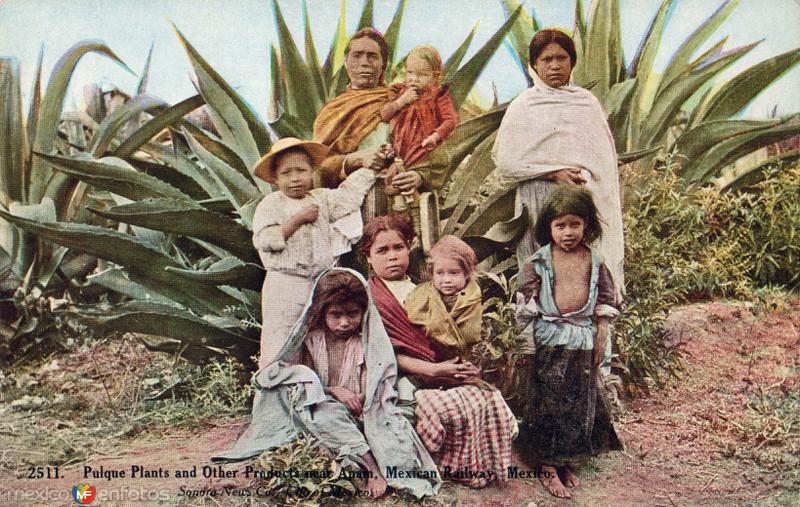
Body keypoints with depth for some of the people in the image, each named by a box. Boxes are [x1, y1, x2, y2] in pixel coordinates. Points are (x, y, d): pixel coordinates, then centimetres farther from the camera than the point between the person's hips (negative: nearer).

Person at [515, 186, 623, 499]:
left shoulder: (594, 262, 2)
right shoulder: (539, 261, -4)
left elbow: (603, 306, 6)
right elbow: (527, 303, -2)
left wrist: (599, 343, 5)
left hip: (584, 346, 3)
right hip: (551, 344, -3)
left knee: (580, 404, 10)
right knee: (549, 402, 2)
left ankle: (566, 461, 27)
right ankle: (548, 468, 15)